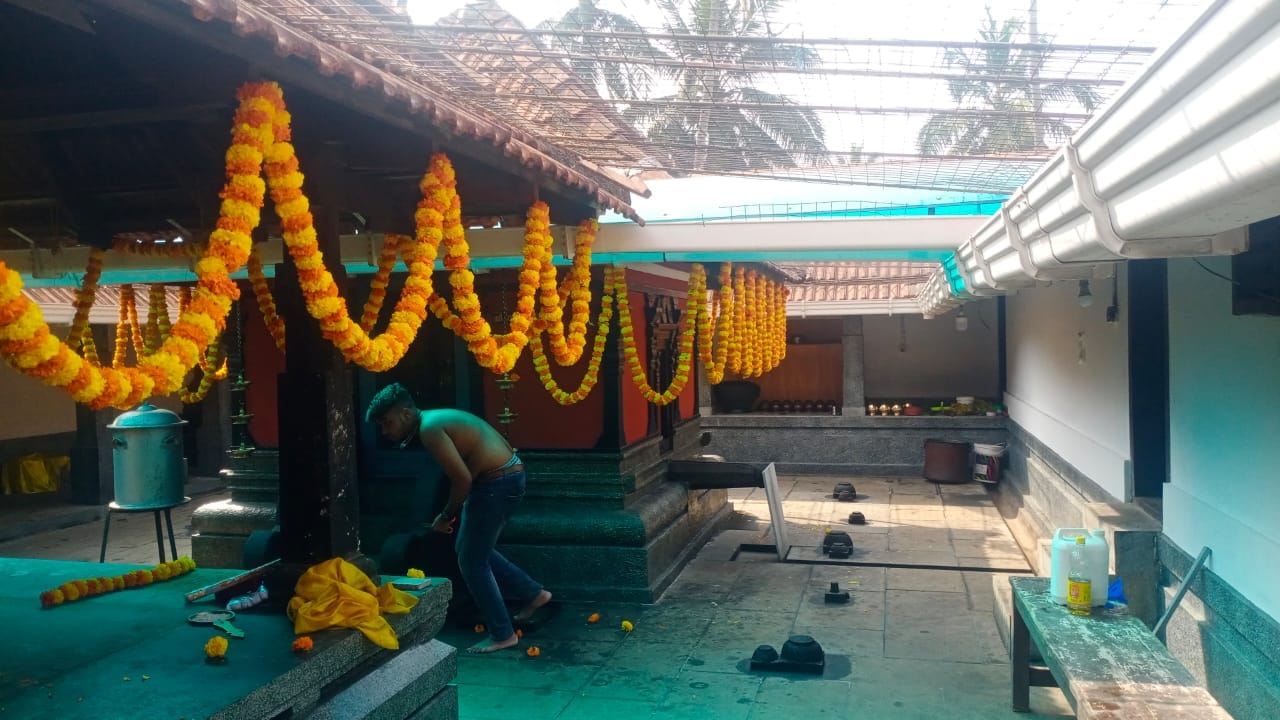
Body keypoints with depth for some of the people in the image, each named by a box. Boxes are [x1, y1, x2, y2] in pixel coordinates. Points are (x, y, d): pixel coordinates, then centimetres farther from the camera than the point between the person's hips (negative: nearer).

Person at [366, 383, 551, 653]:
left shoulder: (429, 428, -16)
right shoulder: (436, 419, 14)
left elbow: (462, 479, -20)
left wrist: (447, 516, -6)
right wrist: (455, 512, 20)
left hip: (498, 483, -10)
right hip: (507, 475, 10)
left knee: (471, 561, 1)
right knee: (470, 548, 22)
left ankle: (503, 634, 9)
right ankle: (533, 593, 28)